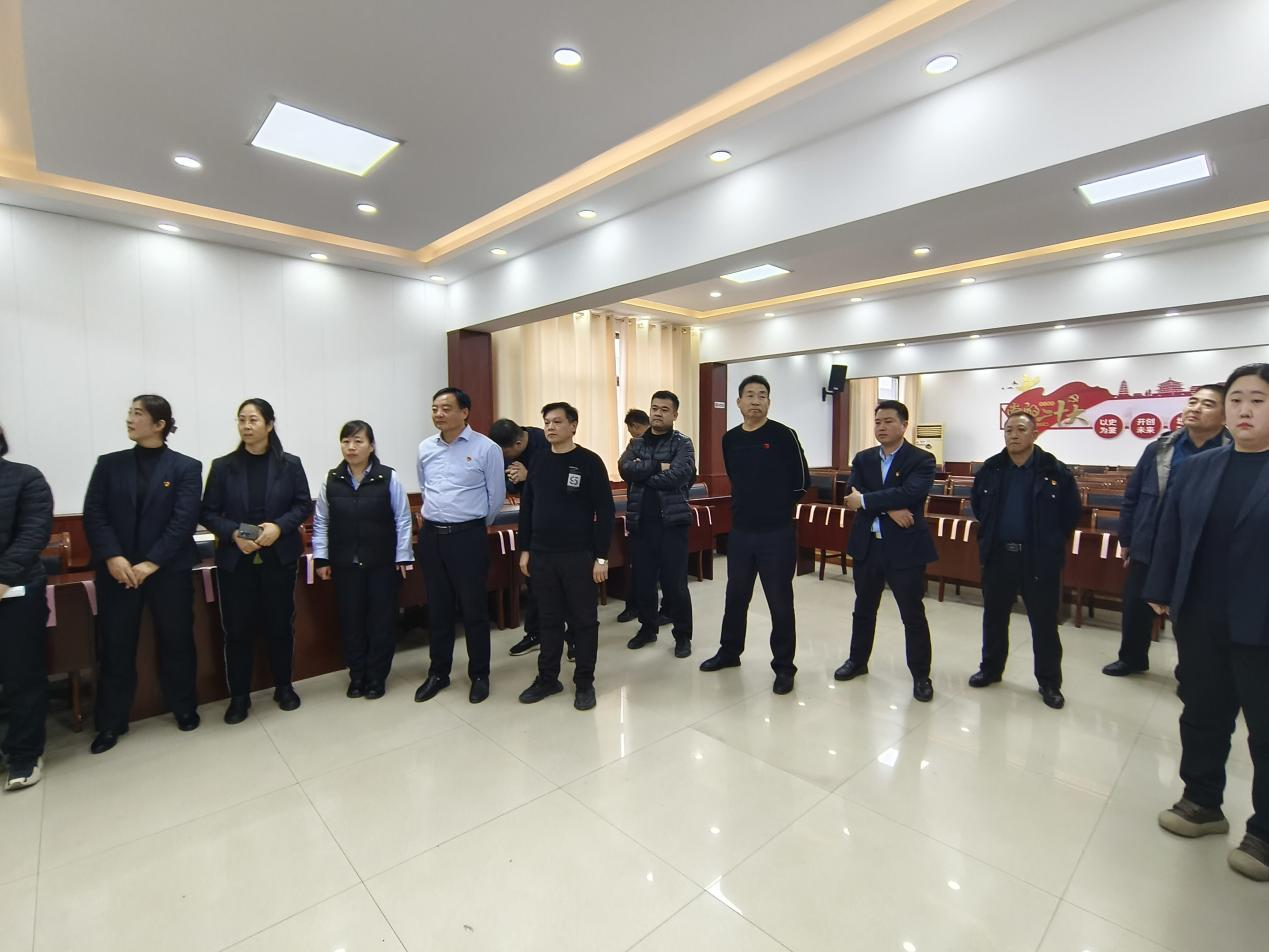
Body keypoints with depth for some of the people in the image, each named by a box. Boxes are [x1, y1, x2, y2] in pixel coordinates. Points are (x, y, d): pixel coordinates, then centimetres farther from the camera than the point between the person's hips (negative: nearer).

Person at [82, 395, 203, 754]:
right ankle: (111, 723, 24)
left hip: (169, 570, -2)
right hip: (117, 570, 2)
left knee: (176, 641, 8)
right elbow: (94, 514, 0)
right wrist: (112, 557, -15)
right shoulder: (109, 464, 7)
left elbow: (184, 521, -9)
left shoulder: (186, 467, -1)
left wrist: (151, 563, -16)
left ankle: (185, 708, 25)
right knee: (115, 646, 8)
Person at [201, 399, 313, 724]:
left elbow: (304, 505, 0)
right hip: (235, 560, 0)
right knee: (237, 628, 6)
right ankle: (239, 697, 22)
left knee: (280, 624, 10)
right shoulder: (223, 466, 0)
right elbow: (208, 513, 1)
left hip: (279, 558, 0)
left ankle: (284, 687, 26)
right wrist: (234, 533, -17)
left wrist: (279, 526, -17)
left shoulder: (290, 464, 0)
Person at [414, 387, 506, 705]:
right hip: (431, 536, 5)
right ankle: (438, 673, 30)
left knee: (474, 609, 5)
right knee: (437, 608, 15)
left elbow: (496, 496, -2)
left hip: (468, 537, -5)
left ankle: (479, 675, 21)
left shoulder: (486, 448, -9)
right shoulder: (425, 448, 7)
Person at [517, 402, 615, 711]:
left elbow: (605, 512, -9)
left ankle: (584, 682, 23)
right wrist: (525, 550, 9)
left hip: (579, 556, -4)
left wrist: (601, 557, -12)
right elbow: (526, 509, 12)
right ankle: (547, 678, 30)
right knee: (549, 619, 15)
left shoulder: (589, 462, -8)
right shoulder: (538, 463, 7)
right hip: (542, 556, 4)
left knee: (584, 621, 8)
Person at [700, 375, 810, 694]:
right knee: (735, 596, 17)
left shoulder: (783, 435, -9)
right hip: (740, 532, 5)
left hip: (777, 534, -4)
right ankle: (729, 652, 36)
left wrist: (778, 507, 4)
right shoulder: (729, 439, 5)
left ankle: (784, 666, 22)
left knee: (779, 602, 6)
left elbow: (802, 481, -4)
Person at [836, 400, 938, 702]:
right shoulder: (862, 459, 7)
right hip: (867, 545, 4)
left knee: (913, 615, 7)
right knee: (864, 609, 18)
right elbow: (853, 496, -7)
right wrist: (889, 508, -20)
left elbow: (909, 493, -24)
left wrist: (865, 501, -20)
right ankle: (857, 660, 36)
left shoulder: (921, 460, -6)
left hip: (905, 547, -4)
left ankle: (921, 675, 24)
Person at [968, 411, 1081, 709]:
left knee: (1044, 623, 7)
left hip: (1040, 559, -3)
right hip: (998, 555, 3)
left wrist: (1052, 541, 2)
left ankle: (1049, 682, 23)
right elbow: (977, 502, 16)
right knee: (994, 616, 15)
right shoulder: (990, 468, 1)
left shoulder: (1055, 471, -8)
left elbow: (1072, 511, 1)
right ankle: (991, 669, 31)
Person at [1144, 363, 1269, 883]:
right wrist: (1160, 592, 4)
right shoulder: (1197, 468, 4)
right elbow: (1170, 533, 5)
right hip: (1199, 619, 3)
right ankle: (1202, 802, 35)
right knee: (1202, 714, 16)